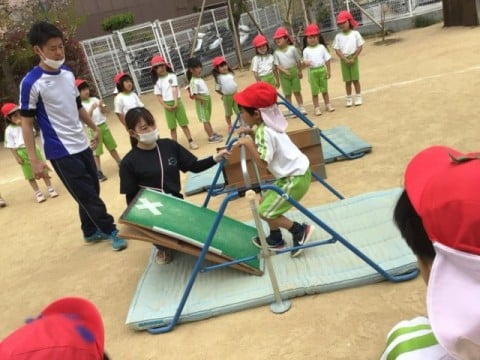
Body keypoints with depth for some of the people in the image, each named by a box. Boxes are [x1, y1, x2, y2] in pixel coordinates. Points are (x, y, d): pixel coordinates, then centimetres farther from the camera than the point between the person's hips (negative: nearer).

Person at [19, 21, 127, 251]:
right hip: (60, 152, -7)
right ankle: (110, 230, 15)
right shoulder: (31, 83, -15)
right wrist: (33, 159, -17)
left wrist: (94, 128, 24)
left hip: (81, 145, 7)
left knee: (91, 192, 15)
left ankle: (91, 231, 33)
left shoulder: (68, 74, 5)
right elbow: (26, 122, -13)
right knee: (88, 196, 0)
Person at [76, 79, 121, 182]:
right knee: (96, 152, 0)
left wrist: (101, 106, -15)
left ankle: (121, 164, 29)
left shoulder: (94, 99, 4)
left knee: (112, 147, 16)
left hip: (104, 126, 5)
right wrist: (91, 108, -30)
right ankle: (99, 172, 6)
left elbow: (104, 111, 5)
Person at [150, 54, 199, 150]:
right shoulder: (157, 82, 2)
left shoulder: (172, 76, -2)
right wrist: (165, 106, -11)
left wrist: (175, 102, -17)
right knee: (172, 127, 6)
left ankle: (191, 142, 14)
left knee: (184, 124, 5)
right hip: (167, 104, 1)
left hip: (177, 102, -1)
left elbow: (174, 89, -9)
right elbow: (158, 96, 0)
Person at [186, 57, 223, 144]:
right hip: (202, 102, -9)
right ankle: (211, 137, 6)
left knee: (207, 119, 19)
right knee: (205, 120, 0)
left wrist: (207, 99, 10)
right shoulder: (193, 82, -20)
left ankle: (213, 133, 29)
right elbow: (194, 95, -23)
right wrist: (203, 99, -22)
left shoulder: (199, 79, 8)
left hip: (207, 100, 9)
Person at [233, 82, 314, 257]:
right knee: (267, 201, 18)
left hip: (296, 177, -10)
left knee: (265, 212, -3)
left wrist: (249, 143, -27)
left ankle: (300, 231, 8)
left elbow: (263, 162, -24)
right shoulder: (267, 125, 3)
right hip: (291, 174, 10)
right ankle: (275, 239, 30)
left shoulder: (265, 132, -24)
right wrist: (252, 132, 8)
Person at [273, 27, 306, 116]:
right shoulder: (276, 52, -4)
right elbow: (276, 65, -9)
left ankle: (301, 107, 21)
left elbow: (298, 61, 3)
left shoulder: (292, 49, -4)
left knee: (297, 91, 9)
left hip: (294, 72, 0)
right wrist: (285, 71, -21)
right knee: (287, 93, 4)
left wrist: (300, 71, 5)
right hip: (284, 75, 0)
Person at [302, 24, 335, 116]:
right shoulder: (306, 50, -2)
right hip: (312, 71, -1)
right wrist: (306, 63, -25)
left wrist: (328, 70, -3)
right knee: (315, 91, 5)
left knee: (324, 89, 13)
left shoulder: (322, 47, -1)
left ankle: (328, 105, 26)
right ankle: (316, 107, 13)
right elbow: (304, 62, -1)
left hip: (322, 70, 1)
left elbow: (327, 59, 1)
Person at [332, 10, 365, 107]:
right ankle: (349, 99, 14)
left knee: (355, 79, 1)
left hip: (353, 58, -1)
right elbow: (337, 50, -2)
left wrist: (353, 58, -12)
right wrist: (345, 59, -13)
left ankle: (358, 97, 11)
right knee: (347, 80, 6)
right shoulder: (338, 36, 2)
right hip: (344, 60, 1)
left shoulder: (355, 33, -2)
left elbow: (360, 47, -3)